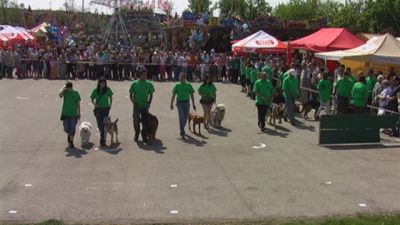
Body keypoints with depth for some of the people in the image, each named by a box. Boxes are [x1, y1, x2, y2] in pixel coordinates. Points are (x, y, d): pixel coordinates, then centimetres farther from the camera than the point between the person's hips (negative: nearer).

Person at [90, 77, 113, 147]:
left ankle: (102, 140, -4)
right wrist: (94, 104, -11)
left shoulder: (108, 89, -1)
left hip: (105, 109, -1)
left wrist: (110, 105, 3)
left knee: (103, 124, -7)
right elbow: (92, 99, 7)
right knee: (99, 124, 7)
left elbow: (110, 97, 12)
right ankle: (103, 137, 30)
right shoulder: (95, 90, -1)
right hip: (98, 109, 1)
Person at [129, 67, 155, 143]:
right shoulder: (135, 83, -3)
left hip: (145, 106, 1)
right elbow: (131, 94, 4)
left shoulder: (149, 84, 2)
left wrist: (149, 102, -1)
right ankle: (136, 135, 22)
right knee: (136, 122, 3)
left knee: (145, 122, 4)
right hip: (137, 106, -1)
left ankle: (144, 136, 15)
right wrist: (133, 101, -8)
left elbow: (151, 94, 10)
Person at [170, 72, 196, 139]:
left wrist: (193, 104, 6)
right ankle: (182, 132, -9)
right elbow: (173, 95, 3)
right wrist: (171, 104, -2)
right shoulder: (177, 85, 0)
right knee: (181, 117, -10)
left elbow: (192, 95, 8)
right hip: (180, 103, -2)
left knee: (185, 117, 9)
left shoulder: (188, 85, 4)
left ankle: (182, 130, 30)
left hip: (187, 103, 3)